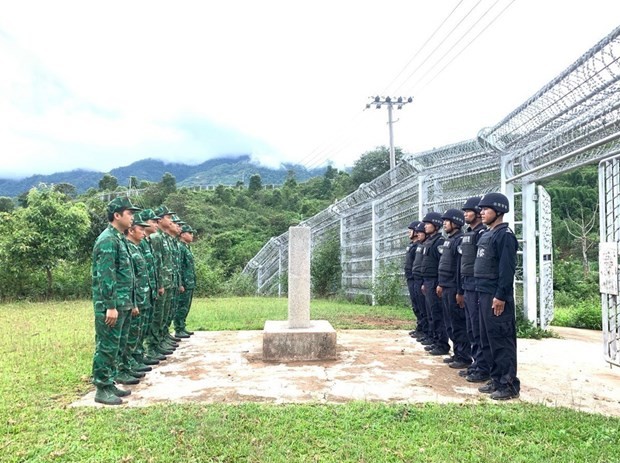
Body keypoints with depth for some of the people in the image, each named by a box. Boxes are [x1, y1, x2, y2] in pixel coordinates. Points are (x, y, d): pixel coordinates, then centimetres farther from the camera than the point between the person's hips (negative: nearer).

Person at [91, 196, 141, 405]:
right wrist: (110, 306, -22)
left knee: (116, 346, 15)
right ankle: (102, 389, 6)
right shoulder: (107, 240, -15)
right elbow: (105, 276, -20)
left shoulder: (119, 238, 15)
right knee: (107, 347, -2)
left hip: (123, 304, 10)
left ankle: (111, 383, 25)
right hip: (111, 305, -10)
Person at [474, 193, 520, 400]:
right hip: (484, 294, 10)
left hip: (497, 297, -10)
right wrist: (483, 293, 17)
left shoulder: (505, 235, -12)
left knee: (502, 339, -4)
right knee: (488, 339, 14)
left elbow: (507, 268, -19)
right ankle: (497, 379, 23)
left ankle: (509, 384, 4)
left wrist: (500, 296, -21)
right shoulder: (487, 234, 16)